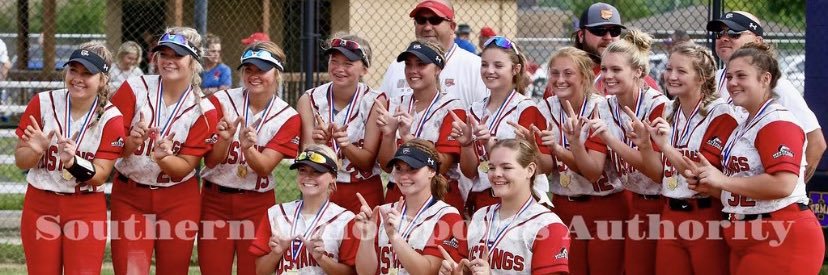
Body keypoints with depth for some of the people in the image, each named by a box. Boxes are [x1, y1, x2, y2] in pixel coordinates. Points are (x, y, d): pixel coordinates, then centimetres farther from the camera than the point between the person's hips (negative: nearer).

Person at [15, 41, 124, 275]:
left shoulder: (111, 118, -10)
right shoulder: (42, 103, -5)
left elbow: (100, 175, -12)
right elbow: (20, 161, -1)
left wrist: (72, 161, -30)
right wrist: (36, 150, -23)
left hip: (87, 210, -2)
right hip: (40, 206, 2)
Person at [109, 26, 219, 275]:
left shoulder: (203, 110, -6)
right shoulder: (135, 88, -7)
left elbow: (185, 167, -7)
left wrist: (163, 158, -27)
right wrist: (131, 141, -28)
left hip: (178, 201, 1)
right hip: (129, 196, -1)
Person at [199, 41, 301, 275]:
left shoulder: (288, 117, -6)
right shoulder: (222, 101, -5)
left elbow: (264, 167, -13)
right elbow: (210, 161, -6)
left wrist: (247, 148, -33)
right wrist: (224, 139, -26)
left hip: (257, 205, 0)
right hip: (215, 201, 1)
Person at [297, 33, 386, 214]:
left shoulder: (375, 102, -7)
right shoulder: (309, 100, -3)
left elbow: (368, 161, -7)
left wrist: (345, 144, -26)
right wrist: (317, 143, -27)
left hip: (363, 193, -1)